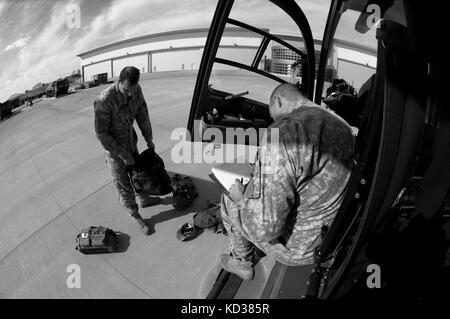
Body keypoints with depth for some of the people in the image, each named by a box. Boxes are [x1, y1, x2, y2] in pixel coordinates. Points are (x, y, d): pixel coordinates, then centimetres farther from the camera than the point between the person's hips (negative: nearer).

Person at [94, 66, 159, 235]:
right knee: (123, 183, 7)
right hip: (113, 146, -6)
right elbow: (101, 134, -25)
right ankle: (136, 217, 24)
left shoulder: (136, 90, -15)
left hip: (131, 141, 6)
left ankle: (144, 199, 51)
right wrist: (123, 154, -21)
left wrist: (149, 139, 7)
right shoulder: (104, 100, -33)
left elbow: (142, 115, 1)